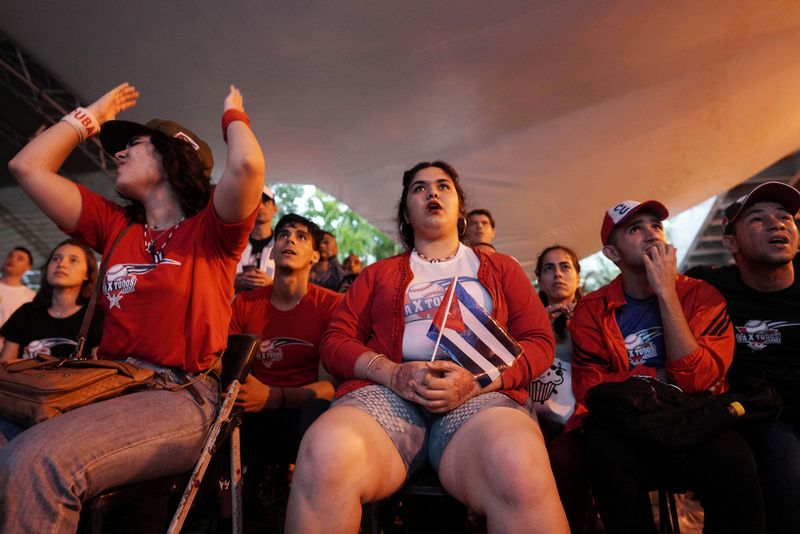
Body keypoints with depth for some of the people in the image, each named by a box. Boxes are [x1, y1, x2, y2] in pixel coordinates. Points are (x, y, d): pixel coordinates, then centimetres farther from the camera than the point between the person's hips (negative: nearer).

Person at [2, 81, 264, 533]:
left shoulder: (209, 229, 1)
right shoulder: (115, 225, 18)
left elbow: (247, 165, -19)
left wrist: (233, 115, 2)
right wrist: (93, 115, 25)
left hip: (179, 397, -5)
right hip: (105, 385, 6)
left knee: (38, 461, -29)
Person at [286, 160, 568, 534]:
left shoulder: (500, 268, 23)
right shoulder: (378, 274, 24)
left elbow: (539, 342, 12)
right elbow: (335, 342, 13)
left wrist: (478, 379, -9)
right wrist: (393, 373, -9)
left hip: (482, 393, 0)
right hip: (389, 391, 1)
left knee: (518, 469, -38)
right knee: (325, 454, -35)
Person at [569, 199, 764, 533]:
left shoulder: (702, 295, 1)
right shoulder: (592, 311, 1)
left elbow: (696, 379, -13)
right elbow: (589, 388, -8)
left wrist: (666, 292, -15)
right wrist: (662, 377, -12)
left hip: (695, 430, 0)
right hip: (628, 433, 0)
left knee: (730, 455, -32)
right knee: (603, 444, -32)